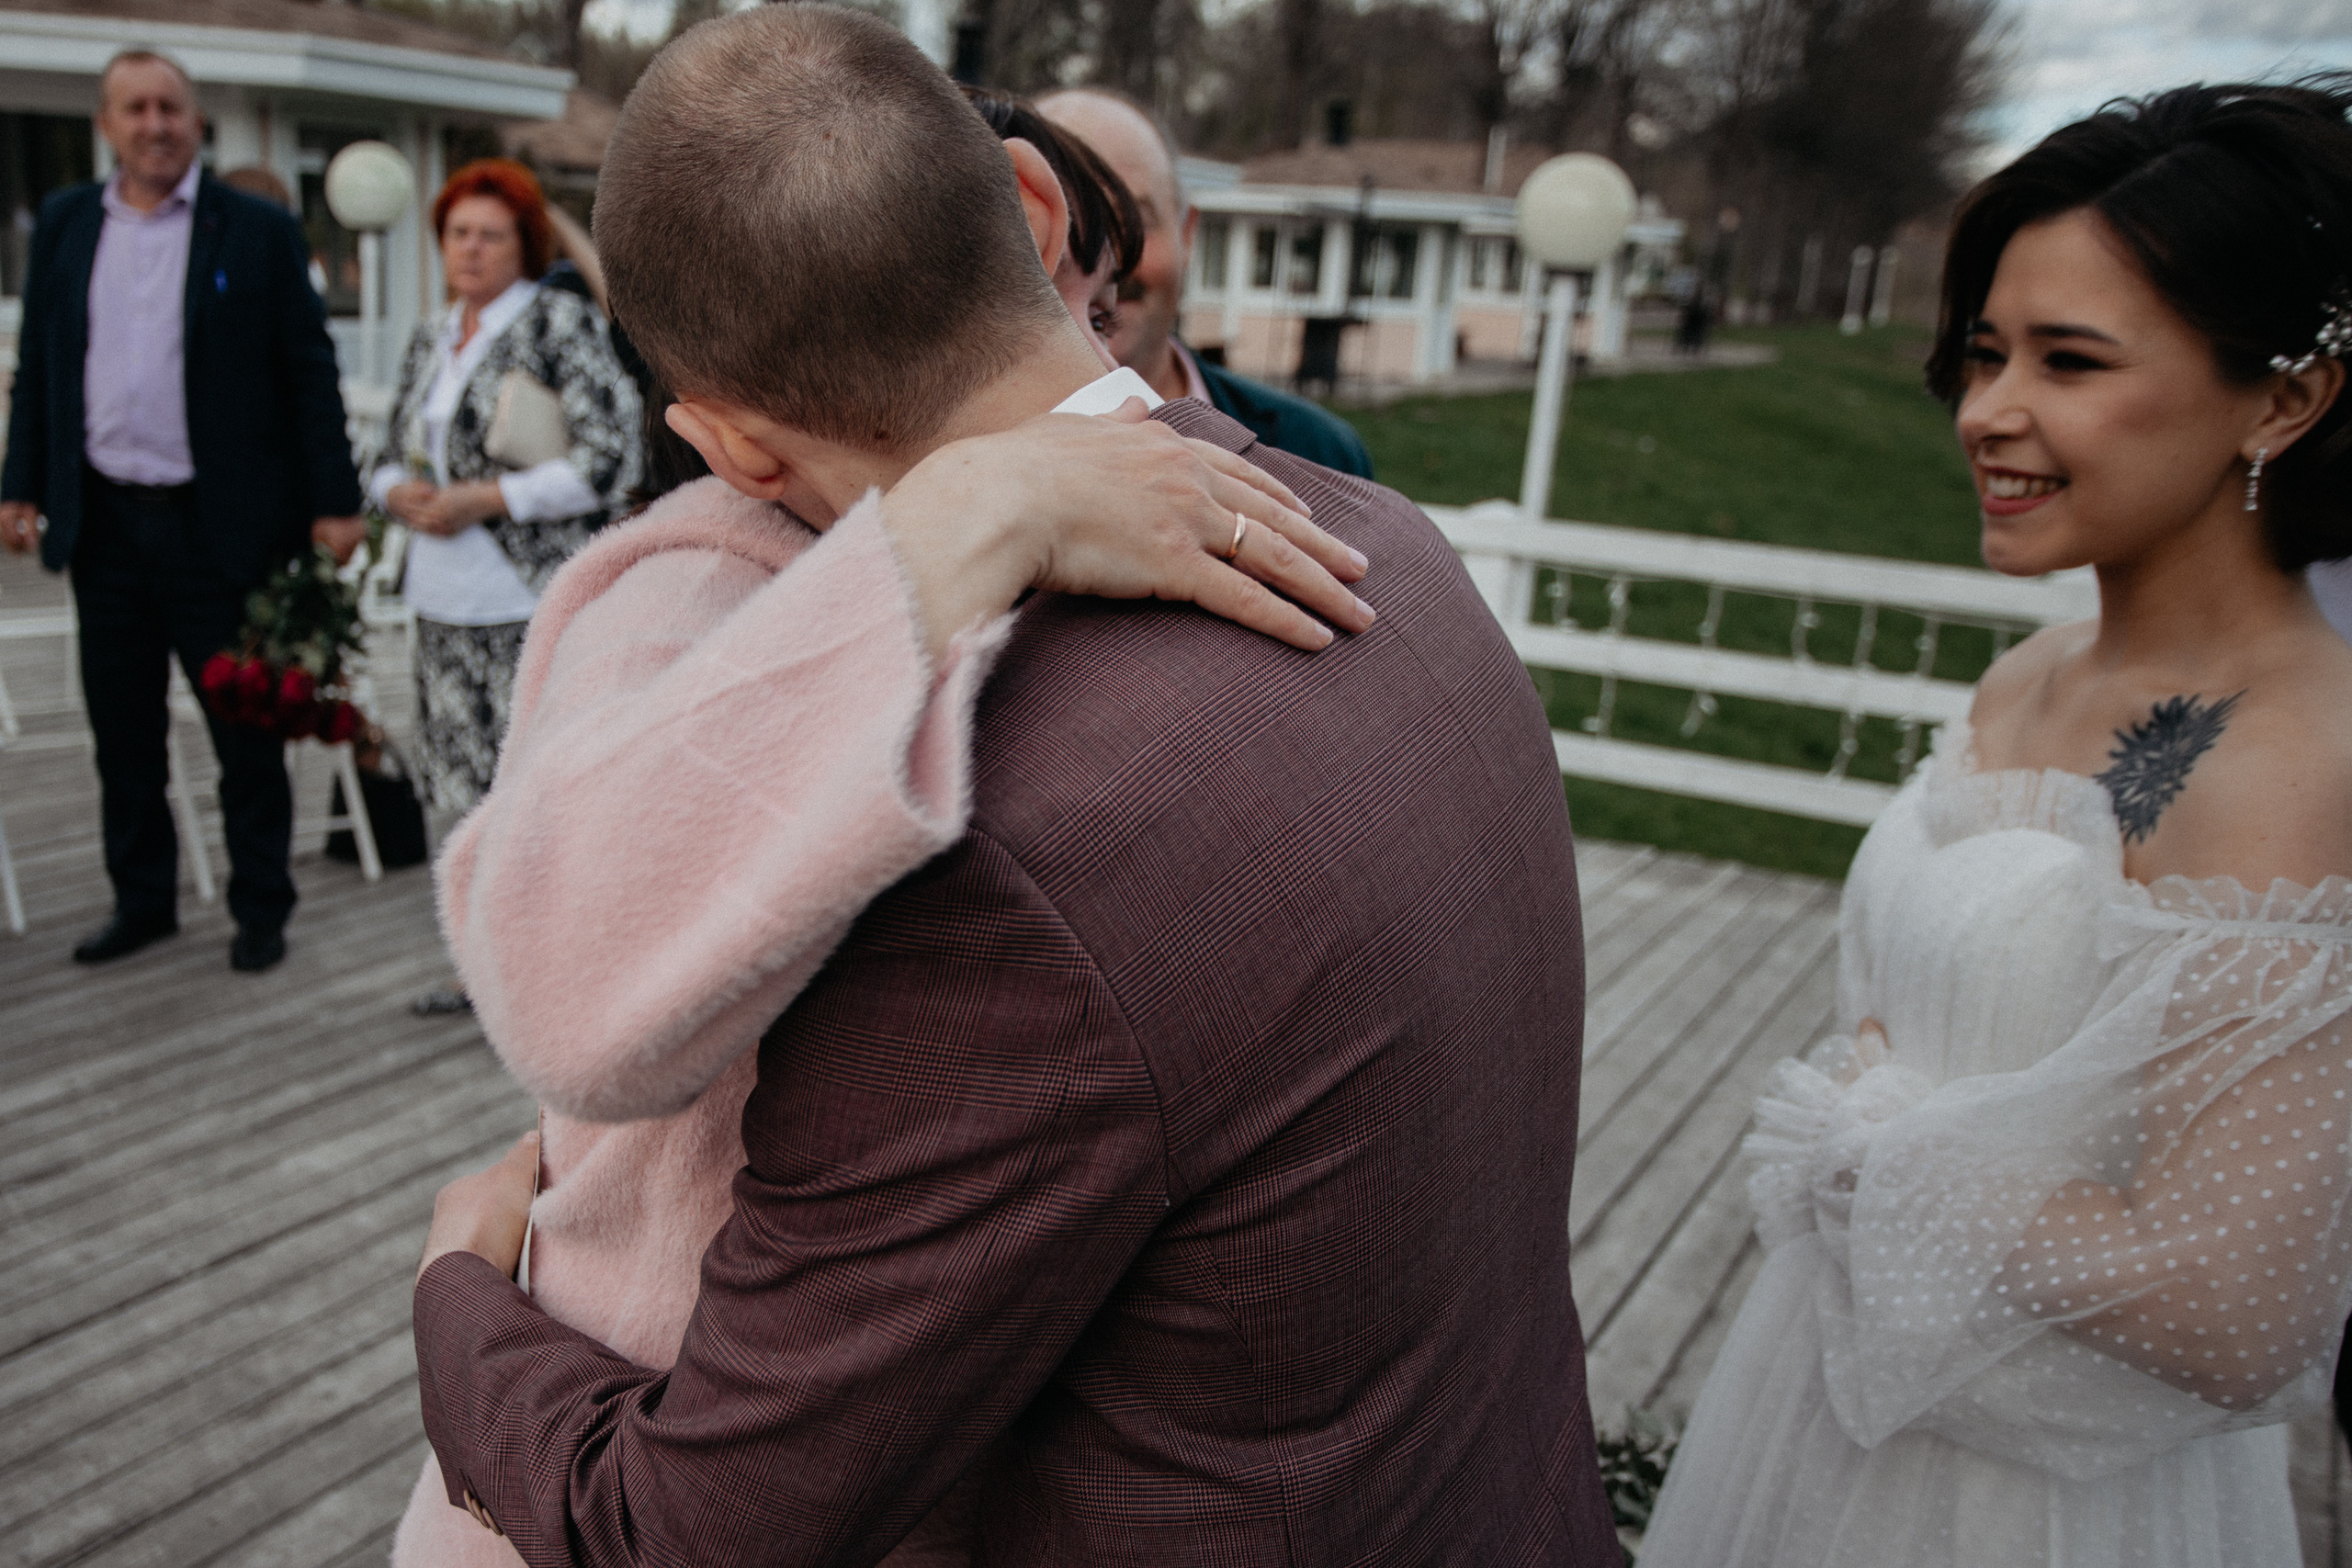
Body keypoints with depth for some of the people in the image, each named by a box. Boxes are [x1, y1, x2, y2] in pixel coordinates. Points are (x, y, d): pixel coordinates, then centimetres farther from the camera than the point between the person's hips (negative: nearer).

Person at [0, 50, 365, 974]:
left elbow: (310, 373, -3)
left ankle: (261, 910, 17)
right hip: (103, 521, 4)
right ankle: (142, 900, 27)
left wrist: (332, 503, -8)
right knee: (123, 730, 13)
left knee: (247, 731, 4)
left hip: (221, 524, -4)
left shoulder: (259, 232, -2)